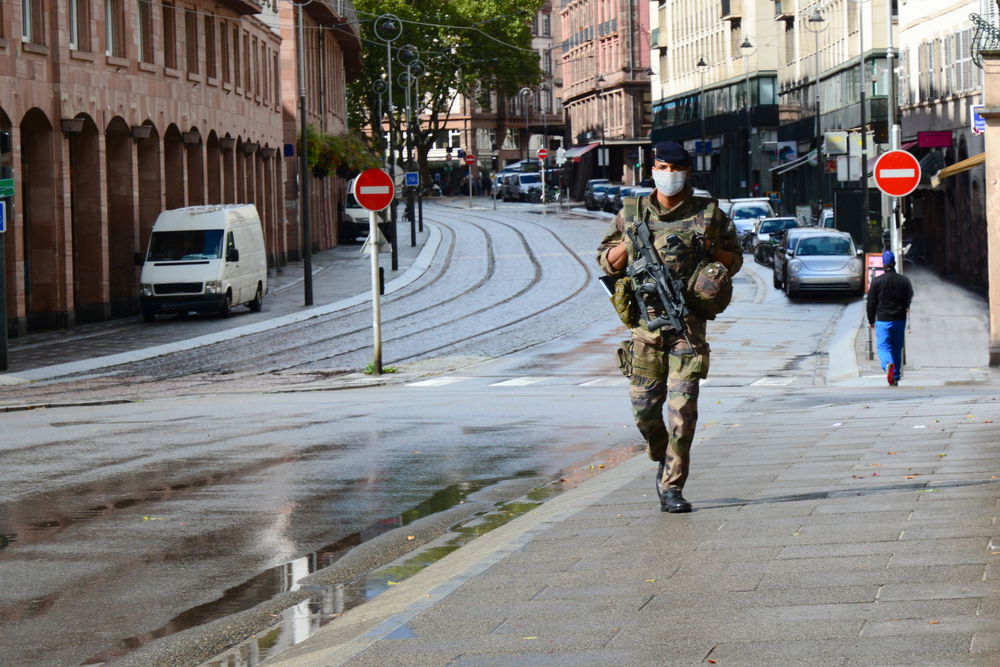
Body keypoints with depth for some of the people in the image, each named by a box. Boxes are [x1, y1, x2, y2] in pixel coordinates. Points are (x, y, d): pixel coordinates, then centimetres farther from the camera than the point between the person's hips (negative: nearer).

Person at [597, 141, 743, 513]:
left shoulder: (709, 213, 8)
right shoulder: (632, 214, 11)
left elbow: (735, 260, 16)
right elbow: (606, 262, 17)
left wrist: (710, 249, -4)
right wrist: (628, 244, -2)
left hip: (689, 319, -2)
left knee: (683, 406, -10)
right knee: (644, 404, 1)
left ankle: (672, 487, -6)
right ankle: (662, 459, 30)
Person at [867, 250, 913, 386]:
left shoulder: (877, 281, -4)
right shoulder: (904, 280, 2)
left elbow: (871, 302, 0)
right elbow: (910, 300, 2)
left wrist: (871, 320, 9)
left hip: (883, 320, -3)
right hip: (900, 319, 3)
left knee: (883, 347, -2)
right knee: (897, 348, 13)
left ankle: (888, 364, -34)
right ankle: (895, 378, 18)